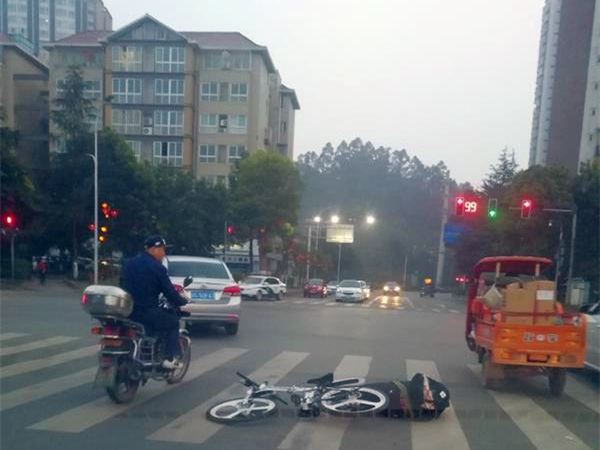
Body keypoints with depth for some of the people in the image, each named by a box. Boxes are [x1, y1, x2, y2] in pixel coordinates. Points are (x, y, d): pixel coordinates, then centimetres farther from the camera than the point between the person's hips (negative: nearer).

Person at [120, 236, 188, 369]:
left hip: (127, 312, 7)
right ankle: (170, 358, 6)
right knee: (173, 322, 14)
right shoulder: (157, 268, -12)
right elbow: (169, 292, -9)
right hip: (147, 312, -7)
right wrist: (183, 302, 8)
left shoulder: (128, 264, 10)